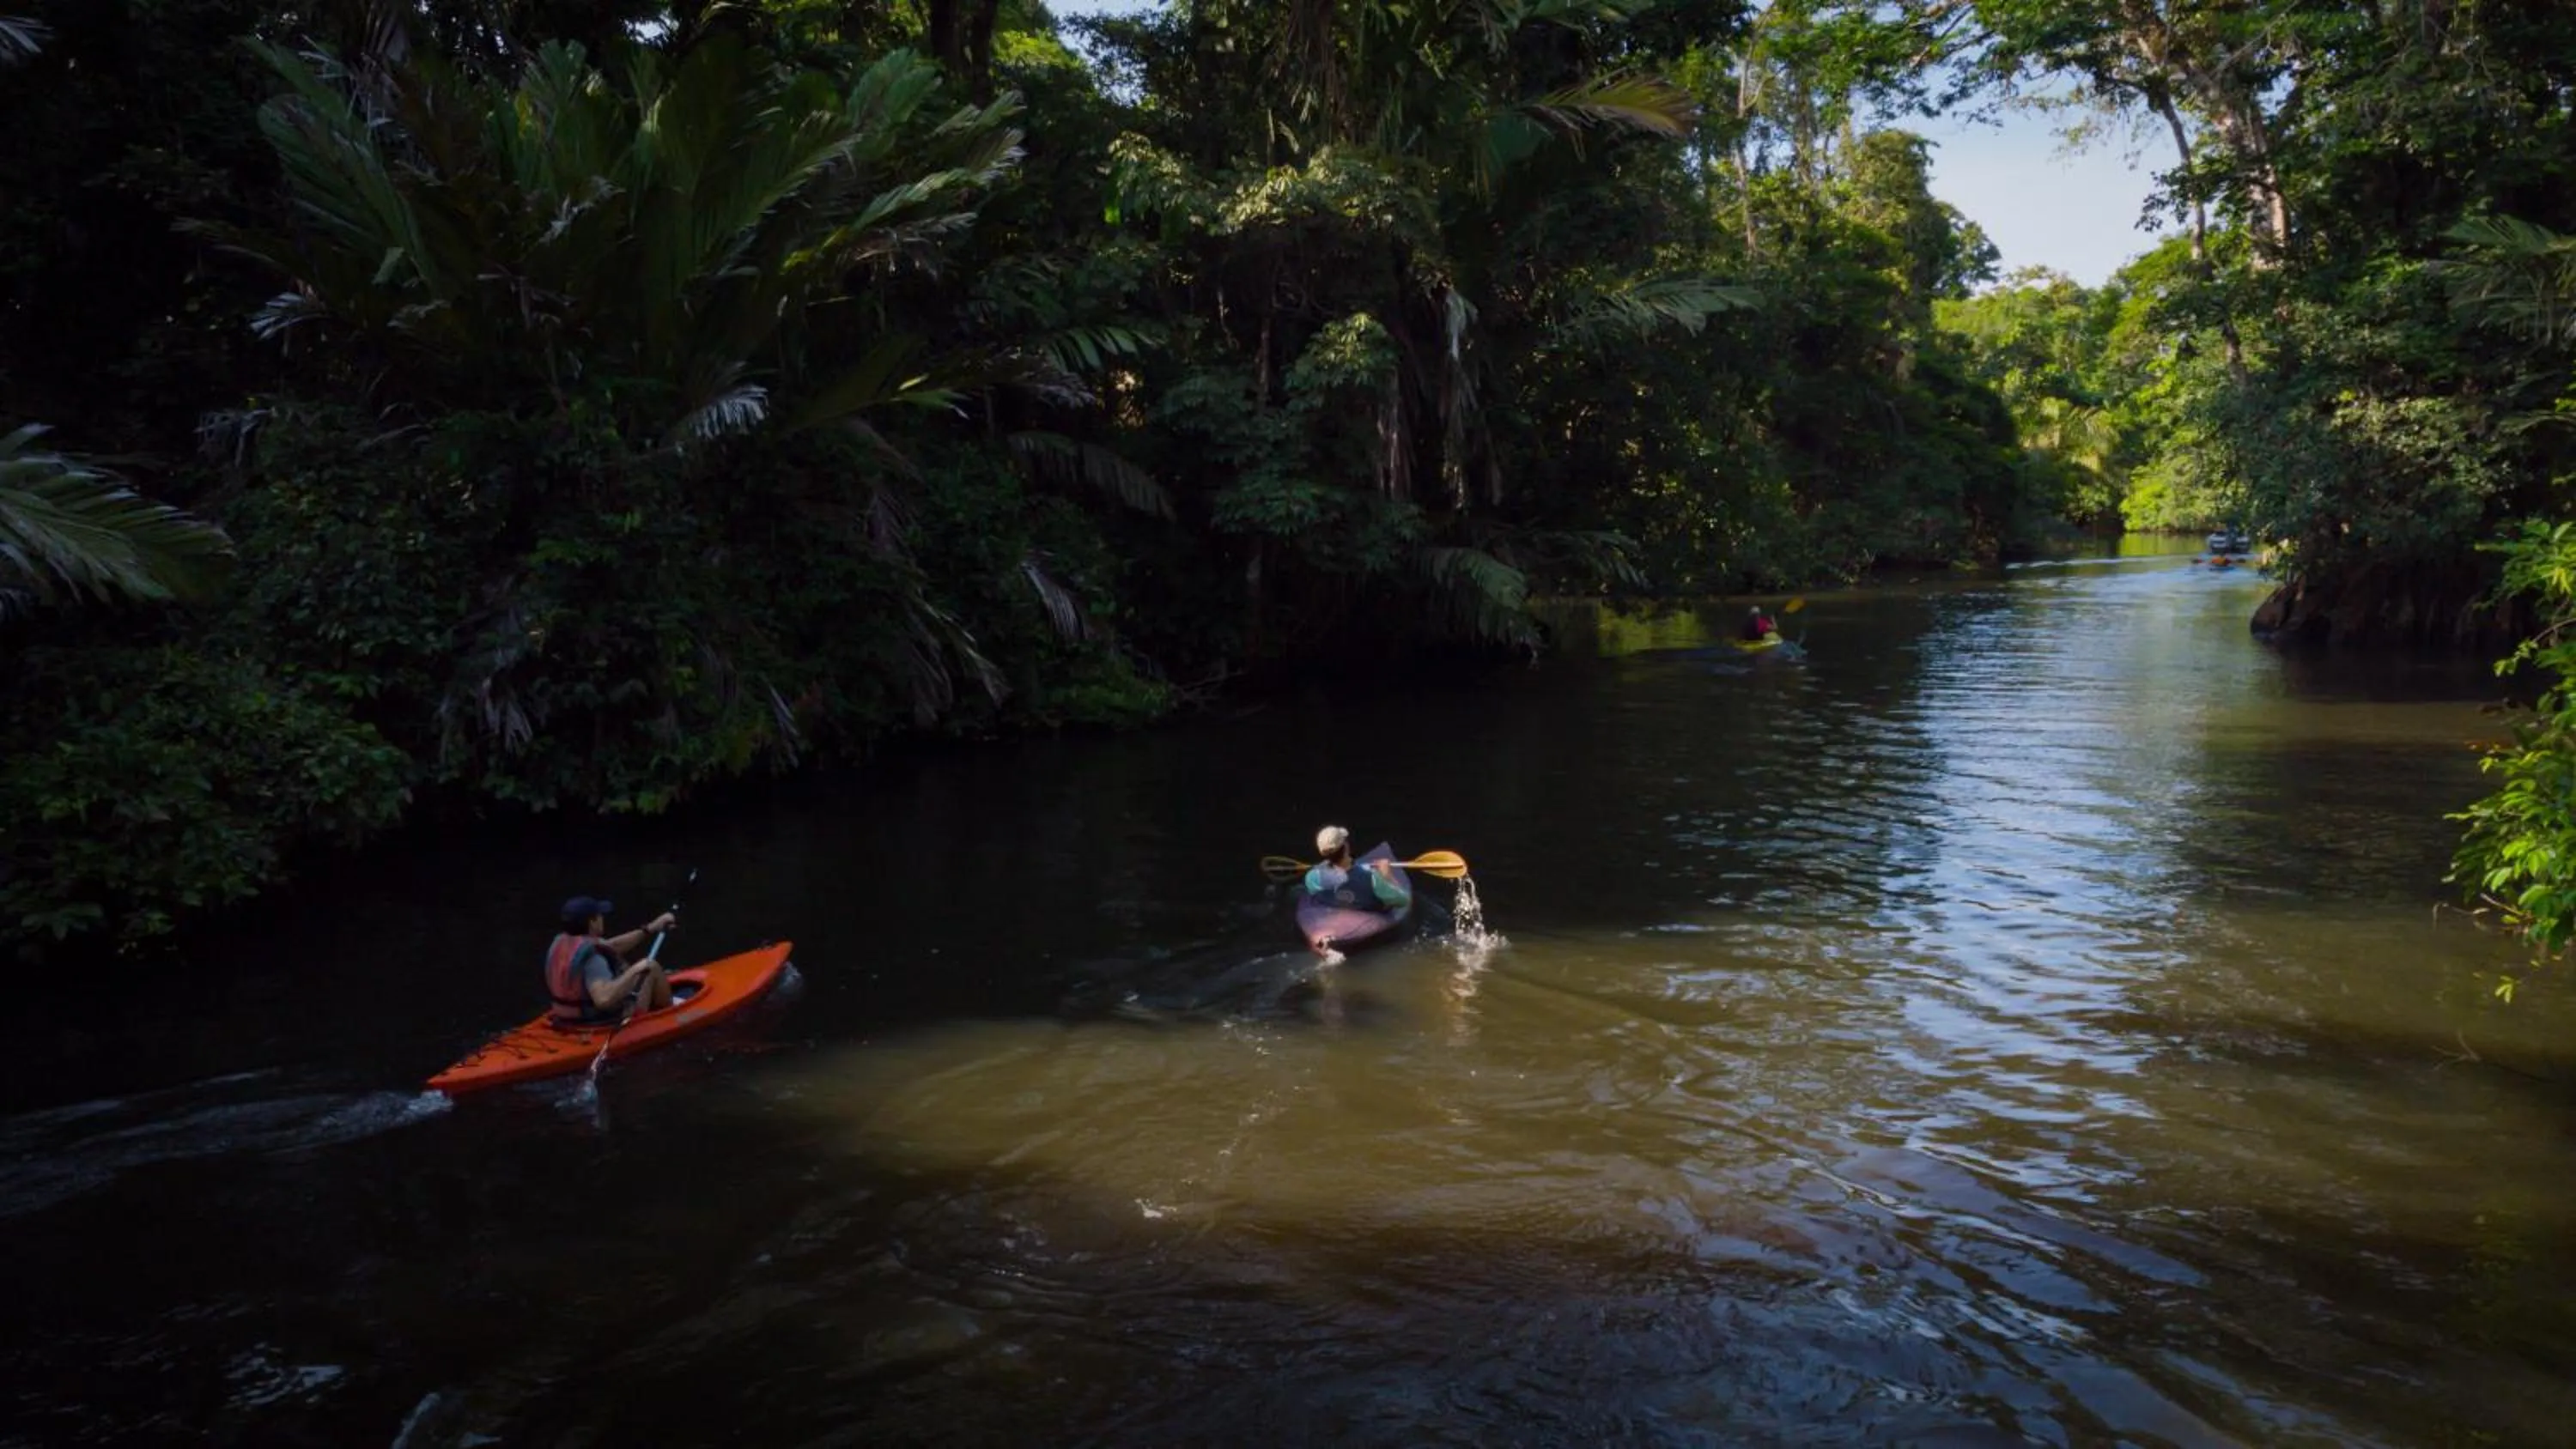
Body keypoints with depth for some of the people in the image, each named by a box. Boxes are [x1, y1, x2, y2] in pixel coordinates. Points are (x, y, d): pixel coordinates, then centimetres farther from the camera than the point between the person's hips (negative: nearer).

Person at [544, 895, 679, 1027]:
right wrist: (635, 970, -34)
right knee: (652, 968, 4)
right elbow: (604, 999, -45)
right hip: (606, 1024, -8)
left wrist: (651, 928, 9)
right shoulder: (591, 957, -31)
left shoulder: (561, 943, -4)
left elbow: (613, 946, 8)